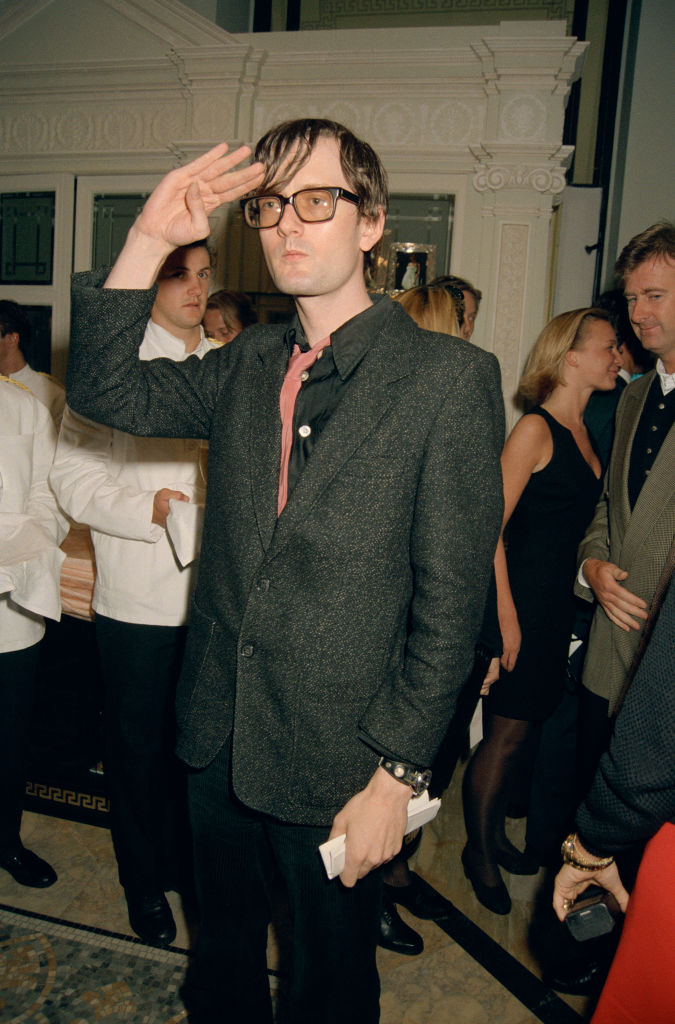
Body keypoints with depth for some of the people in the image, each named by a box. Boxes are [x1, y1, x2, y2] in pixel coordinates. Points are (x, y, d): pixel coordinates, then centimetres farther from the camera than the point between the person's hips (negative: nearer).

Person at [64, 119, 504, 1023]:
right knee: (223, 948, 28)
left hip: (337, 765, -4)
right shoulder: (245, 368, 4)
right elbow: (103, 390, -1)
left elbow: (451, 601, -15)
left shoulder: (449, 380, -14)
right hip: (220, 740, 5)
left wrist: (397, 775, -14)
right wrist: (149, 240, -10)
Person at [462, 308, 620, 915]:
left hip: (561, 603, 8)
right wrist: (506, 618, -18)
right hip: (522, 599, -8)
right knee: (507, 733, 4)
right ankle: (478, 850, 24)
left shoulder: (585, 431, 11)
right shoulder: (536, 430, -14)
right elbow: (489, 527, -17)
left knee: (520, 730, 17)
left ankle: (495, 834, 34)